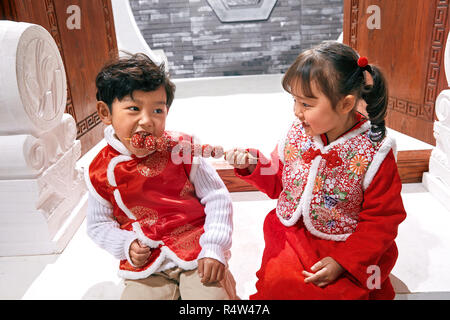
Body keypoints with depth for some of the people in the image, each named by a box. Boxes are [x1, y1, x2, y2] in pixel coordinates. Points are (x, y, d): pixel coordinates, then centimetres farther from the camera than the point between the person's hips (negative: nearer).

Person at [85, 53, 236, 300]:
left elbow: (217, 198, -5)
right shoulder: (101, 171, -3)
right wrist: (126, 245, -7)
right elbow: (98, 224, 10)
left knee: (212, 293, -15)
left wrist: (214, 247, -12)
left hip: (197, 253, -1)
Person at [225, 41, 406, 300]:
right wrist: (252, 165, -10)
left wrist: (343, 261, -17)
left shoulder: (374, 153, -16)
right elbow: (277, 182, 9)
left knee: (334, 291, -21)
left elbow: (382, 219, -10)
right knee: (278, 282, -16)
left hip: (345, 246, -2)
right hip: (291, 236, 3)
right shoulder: (296, 135, -5)